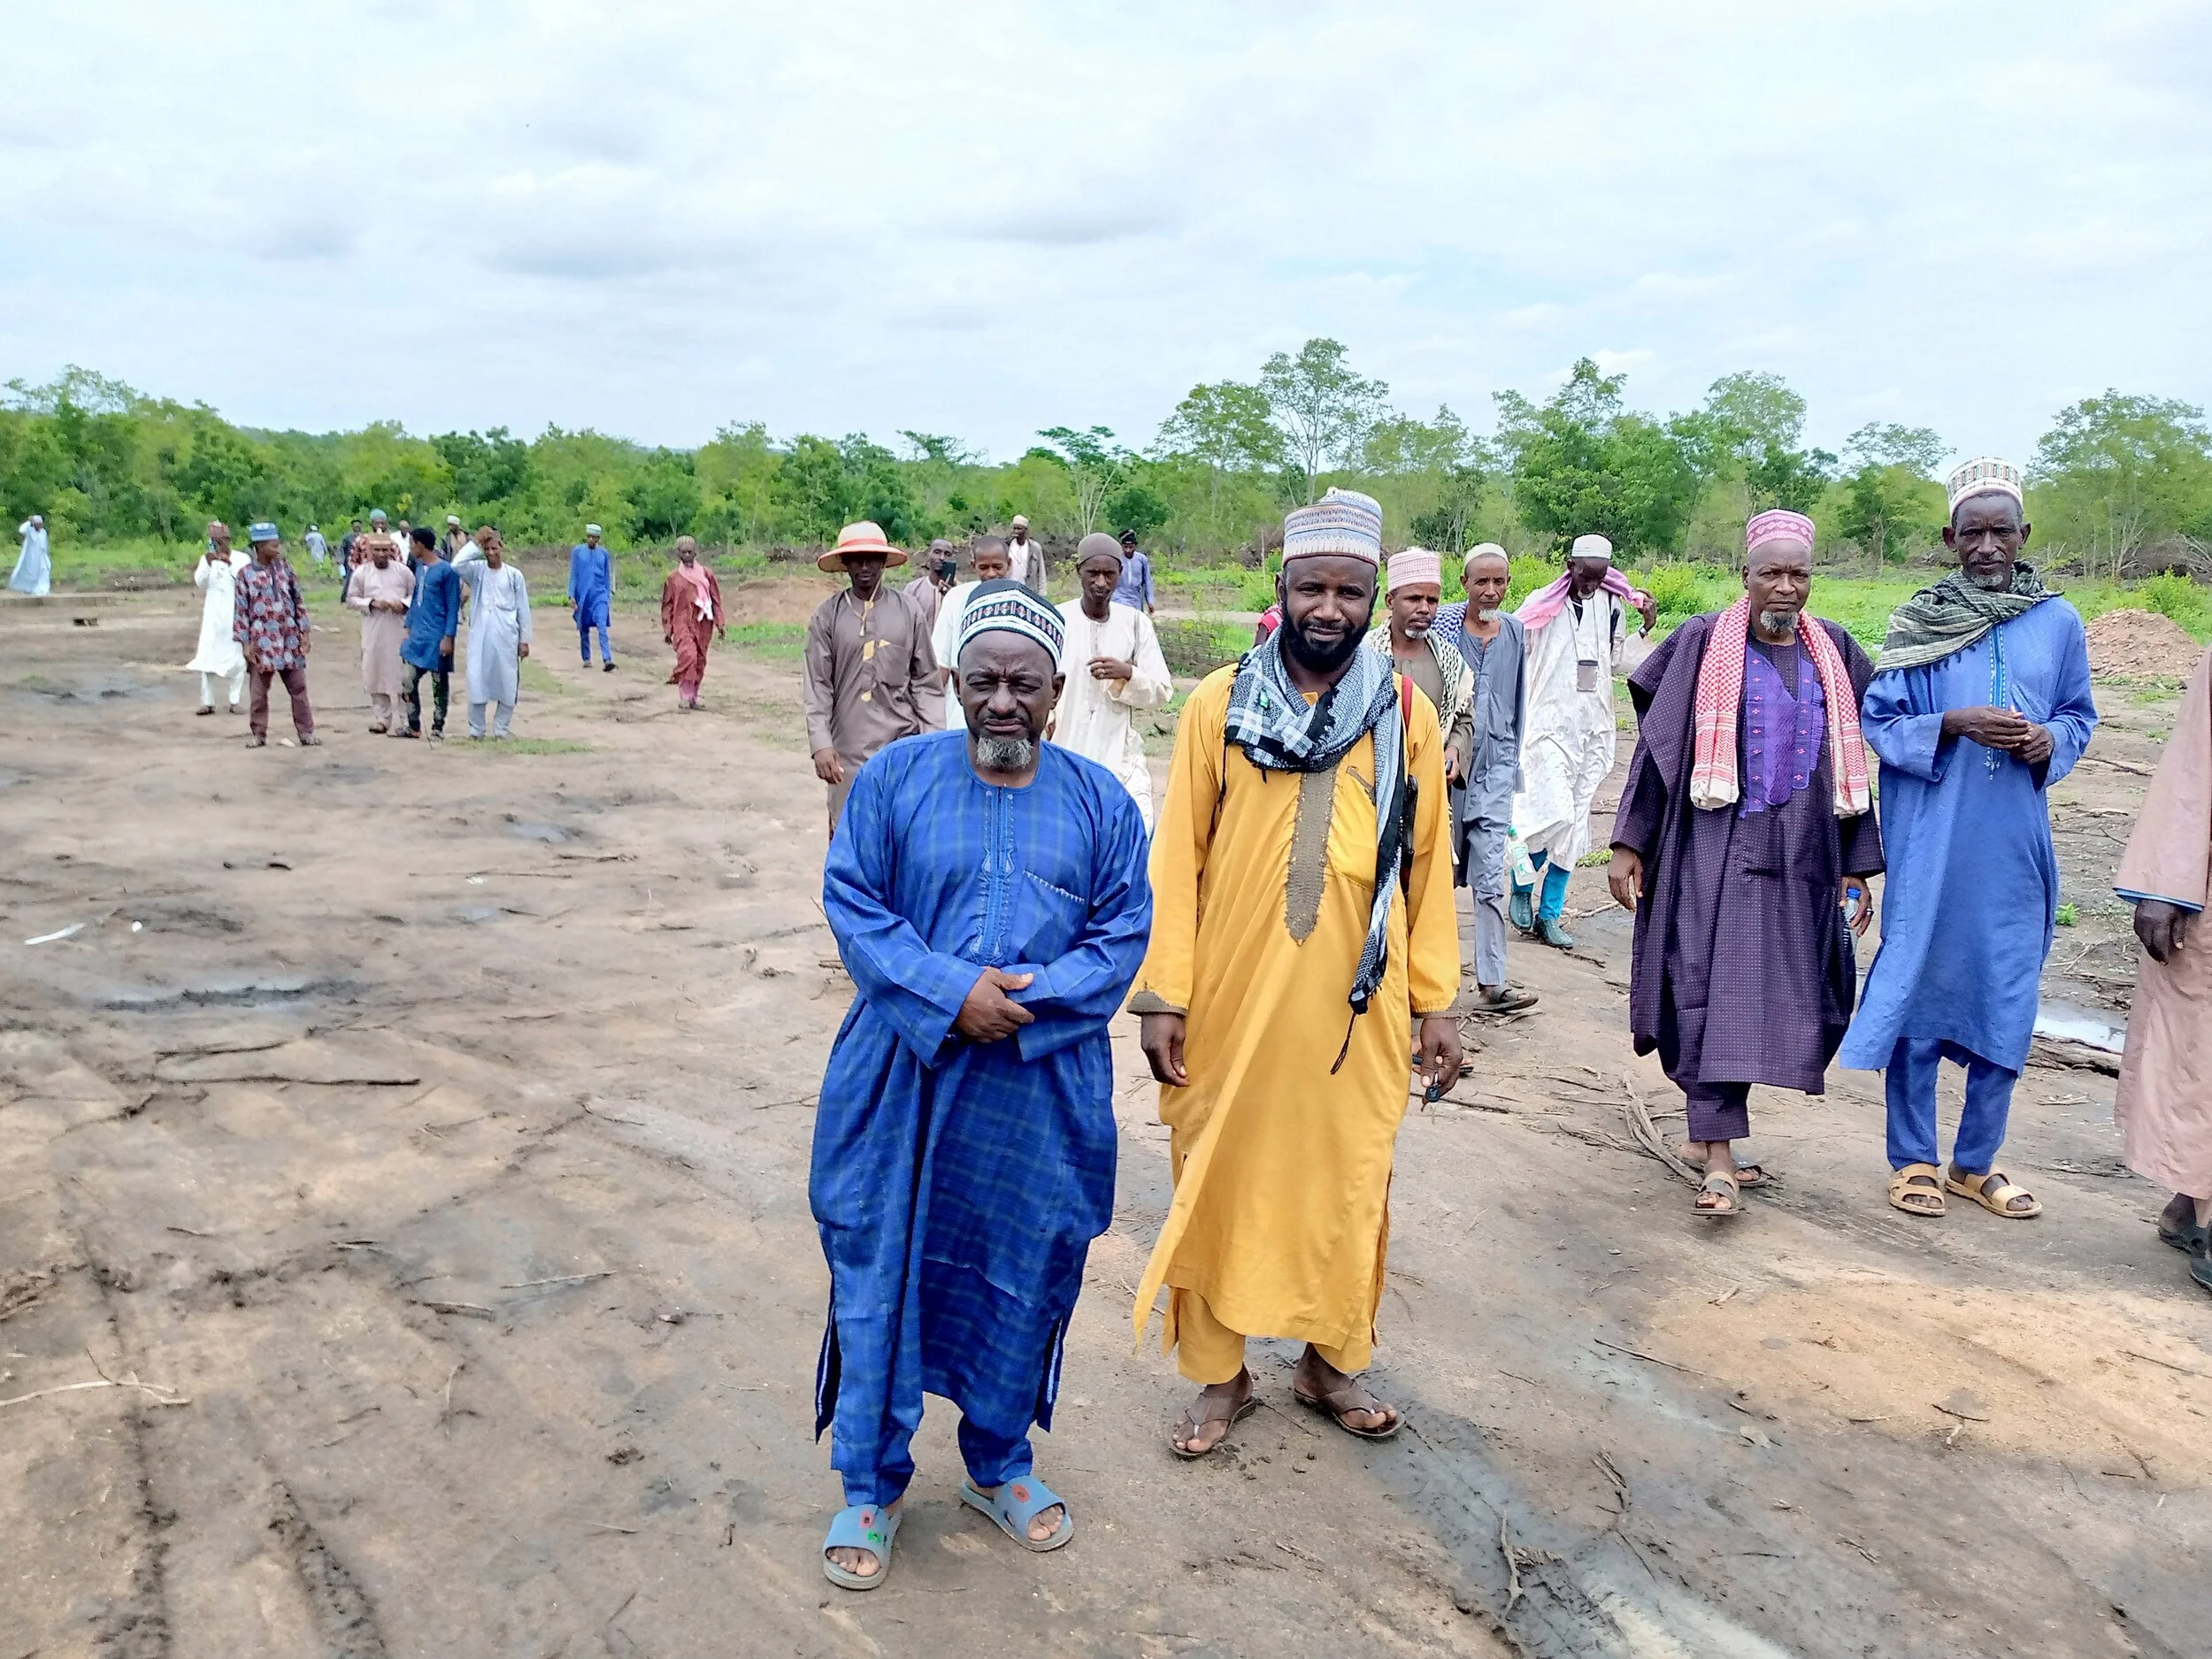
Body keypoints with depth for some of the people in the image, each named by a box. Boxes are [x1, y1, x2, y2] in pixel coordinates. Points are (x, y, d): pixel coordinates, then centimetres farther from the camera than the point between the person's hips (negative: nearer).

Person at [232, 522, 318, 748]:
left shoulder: (286, 568, 5)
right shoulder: (245, 574, -4)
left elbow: (299, 602, 9)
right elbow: (240, 611, -3)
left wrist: (306, 632, 3)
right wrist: (245, 642, -7)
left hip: (289, 639, 2)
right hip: (261, 641, -2)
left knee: (299, 688, 5)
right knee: (259, 691, 5)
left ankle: (306, 732, 11)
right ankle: (258, 734, 15)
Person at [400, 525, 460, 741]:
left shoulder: (447, 571, -11)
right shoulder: (419, 567, 11)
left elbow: (453, 607, -11)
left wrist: (448, 637, -15)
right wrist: (408, 627, 15)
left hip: (437, 639, -7)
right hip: (417, 636, 7)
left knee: (439, 684, 4)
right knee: (409, 681, 6)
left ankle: (438, 728, 14)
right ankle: (413, 727, 16)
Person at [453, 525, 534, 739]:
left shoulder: (514, 574, 3)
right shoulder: (477, 570, 3)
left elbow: (523, 609, 5)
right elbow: (457, 565, -18)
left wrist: (524, 640, 3)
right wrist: (475, 542, -14)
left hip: (506, 637, 0)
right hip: (480, 636, 0)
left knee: (507, 683, 3)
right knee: (477, 682, 1)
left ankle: (501, 730, 14)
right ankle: (475, 730, 11)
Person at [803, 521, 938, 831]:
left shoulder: (907, 613, 3)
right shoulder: (827, 616, 0)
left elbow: (925, 681, 6)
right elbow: (817, 686, -2)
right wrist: (820, 743, -13)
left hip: (901, 743, 0)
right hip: (848, 747, 0)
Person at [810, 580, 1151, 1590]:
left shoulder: (1099, 803, 3)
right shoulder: (894, 779, 0)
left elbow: (1121, 936, -1)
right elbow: (852, 904, -5)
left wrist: (1025, 1001, -17)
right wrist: (951, 995, -18)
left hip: (1042, 1098, 1)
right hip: (904, 1087, -1)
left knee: (1021, 1285, 13)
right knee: (881, 1280, 6)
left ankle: (999, 1467, 36)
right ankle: (870, 1488, 25)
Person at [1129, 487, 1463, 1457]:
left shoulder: (1407, 714, 1)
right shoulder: (1219, 704, -3)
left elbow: (1427, 865, 4)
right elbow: (1177, 856, -3)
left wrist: (1434, 1000, 3)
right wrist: (1162, 995, -6)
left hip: (1354, 1008, 1)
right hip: (1229, 1002, -1)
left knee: (1347, 1187, 12)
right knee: (1218, 1185, 9)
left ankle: (1331, 1361, 33)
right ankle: (1218, 1376, 27)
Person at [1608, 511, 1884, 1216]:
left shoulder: (1833, 652, 8)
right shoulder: (1703, 644, -3)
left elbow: (1850, 764, 11)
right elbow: (1657, 747, -3)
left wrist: (1857, 866, 8)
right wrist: (1628, 844, -7)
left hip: (1801, 858, 4)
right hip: (1716, 848, -4)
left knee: (1780, 992, 7)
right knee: (1716, 990, -9)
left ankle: (1705, 1135, 21)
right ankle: (1719, 1162, -7)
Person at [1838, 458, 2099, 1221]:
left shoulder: (2058, 622, 4)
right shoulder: (1915, 622, -2)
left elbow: (2078, 715, 13)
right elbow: (1878, 723, 0)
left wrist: (2050, 741, -9)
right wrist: (1954, 725, -17)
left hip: (2014, 849, 2)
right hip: (1930, 846, -2)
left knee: (2007, 1001, 8)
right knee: (1919, 989, 3)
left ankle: (1976, 1162, 24)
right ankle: (1913, 1159, 18)